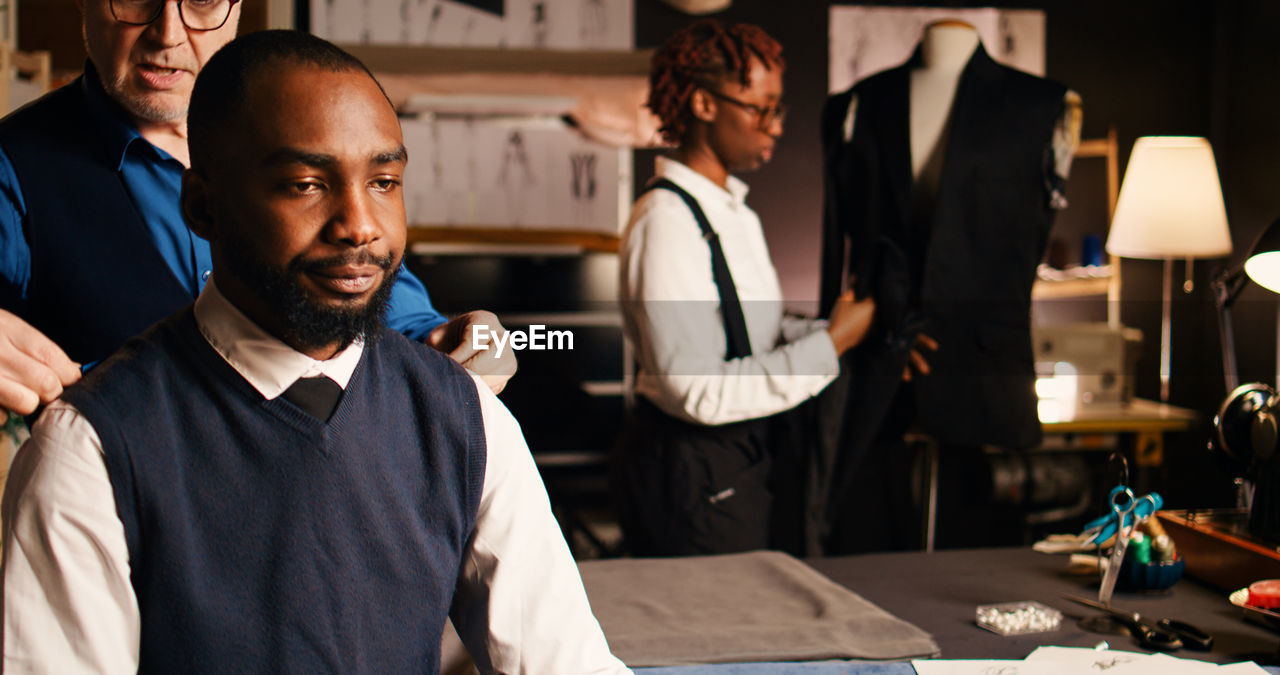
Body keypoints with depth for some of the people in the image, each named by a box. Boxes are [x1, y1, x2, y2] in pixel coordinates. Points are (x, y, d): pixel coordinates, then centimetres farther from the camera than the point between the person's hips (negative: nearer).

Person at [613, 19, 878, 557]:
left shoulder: (735, 211, 10)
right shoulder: (666, 221, -20)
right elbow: (697, 391, -25)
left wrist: (849, 333, 0)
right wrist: (829, 345, -20)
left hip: (743, 462, 9)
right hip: (692, 474, -9)